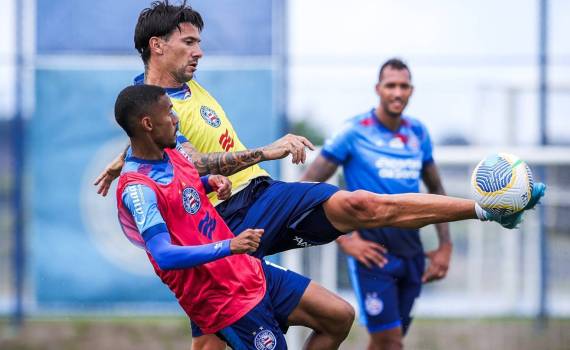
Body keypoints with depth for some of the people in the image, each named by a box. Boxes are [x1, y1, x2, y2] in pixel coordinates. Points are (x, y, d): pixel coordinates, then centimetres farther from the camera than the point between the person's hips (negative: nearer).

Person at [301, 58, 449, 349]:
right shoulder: (355, 131, -6)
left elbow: (436, 190, 23)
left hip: (411, 249, 5)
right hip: (373, 248, -5)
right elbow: (307, 188, -6)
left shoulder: (418, 134, 10)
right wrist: (343, 240, -11)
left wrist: (445, 246, 13)